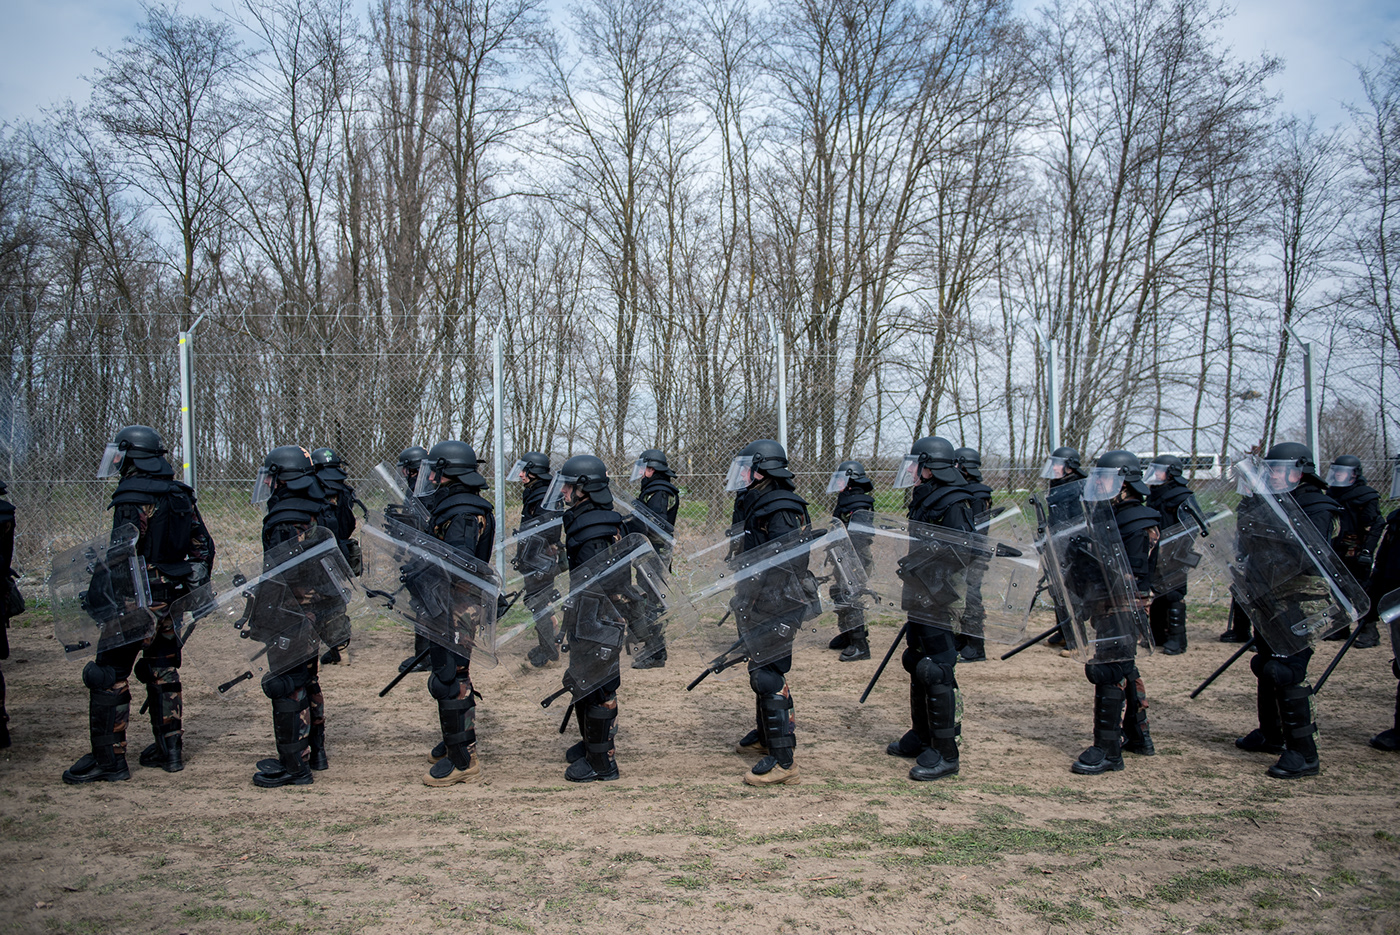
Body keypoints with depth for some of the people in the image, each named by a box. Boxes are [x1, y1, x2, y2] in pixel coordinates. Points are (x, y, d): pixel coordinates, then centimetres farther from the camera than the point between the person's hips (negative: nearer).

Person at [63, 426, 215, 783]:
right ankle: (169, 750, 21)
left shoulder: (132, 499, -14)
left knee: (110, 676, 0)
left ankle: (108, 758, 3)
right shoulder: (181, 496, 10)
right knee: (163, 673, 16)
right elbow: (203, 546, 13)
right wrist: (194, 587, 20)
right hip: (170, 599, 8)